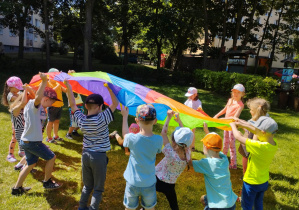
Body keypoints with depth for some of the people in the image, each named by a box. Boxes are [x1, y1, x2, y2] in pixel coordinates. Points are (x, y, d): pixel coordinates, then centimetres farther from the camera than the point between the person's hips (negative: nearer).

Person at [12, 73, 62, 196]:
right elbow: (38, 97, -42)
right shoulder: (33, 104, -19)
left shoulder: (30, 105, 10)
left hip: (25, 140, 10)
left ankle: (17, 188, 29)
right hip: (32, 142, -10)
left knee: (31, 163, 22)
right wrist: (44, 81, -45)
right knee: (51, 157, 7)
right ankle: (47, 182, 22)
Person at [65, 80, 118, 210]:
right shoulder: (102, 119, -18)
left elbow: (72, 104, 9)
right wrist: (108, 87, -14)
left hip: (85, 155, 5)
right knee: (98, 189, 10)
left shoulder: (81, 120, -4)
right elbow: (115, 103, -12)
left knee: (87, 186, 22)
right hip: (99, 156, -5)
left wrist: (68, 86, 11)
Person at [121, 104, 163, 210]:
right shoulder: (158, 140, -19)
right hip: (149, 184, 1)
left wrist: (125, 116, 13)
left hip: (132, 183, -1)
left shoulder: (132, 139, -22)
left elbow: (125, 134, 3)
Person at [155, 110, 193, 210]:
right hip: (170, 185, 4)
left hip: (157, 180, -4)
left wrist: (169, 117, -22)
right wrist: (179, 121, -3)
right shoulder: (188, 153, -21)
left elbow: (163, 133, -29)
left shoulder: (171, 155, -34)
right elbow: (184, 136, -6)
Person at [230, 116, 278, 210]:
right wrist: (244, 124, -1)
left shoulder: (260, 147, -36)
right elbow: (256, 131, 1)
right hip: (264, 182, 7)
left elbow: (238, 137, -28)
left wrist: (233, 125, -11)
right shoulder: (273, 144, -13)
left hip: (252, 183, -7)